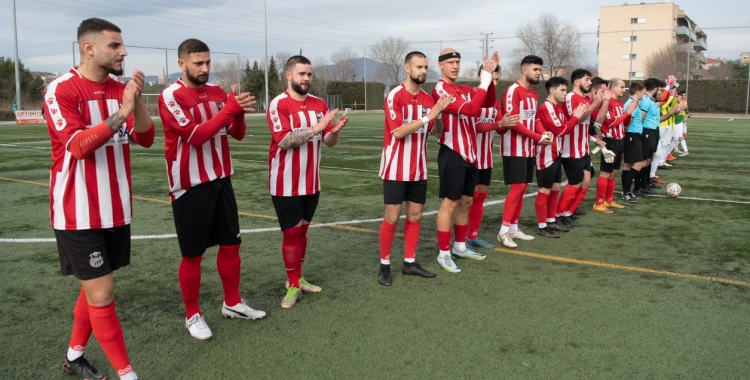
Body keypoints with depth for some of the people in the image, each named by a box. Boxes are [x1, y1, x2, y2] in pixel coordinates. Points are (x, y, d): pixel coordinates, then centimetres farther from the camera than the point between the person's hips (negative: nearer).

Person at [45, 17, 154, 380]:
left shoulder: (120, 90, 5)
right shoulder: (61, 90, -12)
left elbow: (145, 139, -3)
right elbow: (78, 145, -22)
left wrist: (138, 100, -18)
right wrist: (121, 112, -31)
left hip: (115, 208, 6)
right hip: (79, 212, -6)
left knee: (94, 287, 16)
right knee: (101, 294, -3)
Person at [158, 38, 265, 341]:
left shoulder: (217, 92, 8)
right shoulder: (171, 97, -12)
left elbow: (237, 134, 6)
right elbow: (195, 136, -22)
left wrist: (239, 112, -15)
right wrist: (229, 108, -27)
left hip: (221, 180, 6)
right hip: (190, 186, -6)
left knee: (231, 244, 13)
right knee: (193, 254, 3)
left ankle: (233, 303, 29)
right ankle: (193, 315, 20)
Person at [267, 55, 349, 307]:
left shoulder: (320, 104, 6)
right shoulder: (279, 104, -12)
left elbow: (329, 142, 6)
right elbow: (284, 141, -24)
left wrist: (335, 130, -16)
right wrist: (316, 128, -30)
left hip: (311, 182, 6)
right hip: (286, 184, -6)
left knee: (303, 230, 14)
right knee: (291, 232, 0)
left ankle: (297, 278, 26)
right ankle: (293, 286, 11)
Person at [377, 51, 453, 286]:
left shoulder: (428, 98, 7)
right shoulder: (395, 96, -11)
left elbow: (436, 133, 10)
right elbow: (398, 132, -21)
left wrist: (439, 114, -8)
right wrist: (428, 115, -24)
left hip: (419, 169, 6)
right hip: (396, 169, -6)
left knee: (415, 215, 10)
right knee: (392, 217, -1)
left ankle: (410, 262, 21)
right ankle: (384, 265, 12)